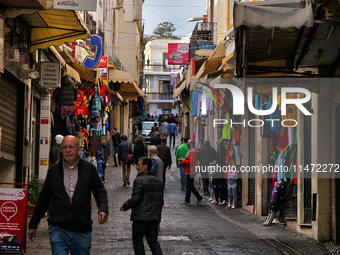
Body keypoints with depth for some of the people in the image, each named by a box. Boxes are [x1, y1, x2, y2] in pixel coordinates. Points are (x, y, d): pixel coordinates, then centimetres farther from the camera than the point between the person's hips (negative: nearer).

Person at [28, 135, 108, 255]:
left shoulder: (89, 169, 6)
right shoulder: (53, 171, 8)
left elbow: (100, 192, 9)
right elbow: (43, 199, 15)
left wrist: (103, 209, -12)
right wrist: (33, 225, 18)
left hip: (82, 231, 0)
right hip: (58, 229, 0)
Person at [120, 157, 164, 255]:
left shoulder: (139, 180, -11)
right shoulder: (158, 181, 13)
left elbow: (135, 199, -17)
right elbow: (161, 201, 16)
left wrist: (125, 207, -2)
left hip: (141, 217, -7)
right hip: (155, 218, 7)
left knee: (137, 241, 6)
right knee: (153, 241, 11)